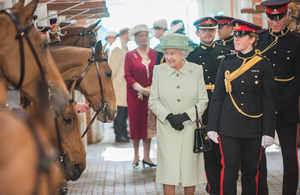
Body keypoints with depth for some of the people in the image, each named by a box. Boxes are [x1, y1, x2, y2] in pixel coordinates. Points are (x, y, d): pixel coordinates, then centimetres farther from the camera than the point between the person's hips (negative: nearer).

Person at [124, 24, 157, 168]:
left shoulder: (155, 54, 7)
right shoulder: (130, 55, 2)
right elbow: (128, 76, -3)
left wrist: (152, 89, -10)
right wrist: (142, 89, -13)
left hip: (152, 95, 2)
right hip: (135, 95, -2)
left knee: (149, 124, 4)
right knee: (136, 124, 2)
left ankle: (146, 157, 12)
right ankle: (136, 157, 14)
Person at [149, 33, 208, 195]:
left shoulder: (196, 70, 0)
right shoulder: (159, 71, 1)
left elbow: (203, 101, 1)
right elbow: (153, 101, 2)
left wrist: (185, 116, -12)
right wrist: (169, 116, -12)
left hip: (190, 128, 0)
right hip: (167, 129, 0)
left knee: (190, 169, 6)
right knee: (168, 170, 0)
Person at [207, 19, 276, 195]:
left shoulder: (263, 64, 0)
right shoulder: (227, 63, 5)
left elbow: (269, 101, 0)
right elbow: (217, 96, 7)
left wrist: (268, 132, -5)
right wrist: (212, 126, 2)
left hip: (253, 128, -1)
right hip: (228, 127, 1)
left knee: (251, 171, 7)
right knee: (229, 170, -3)